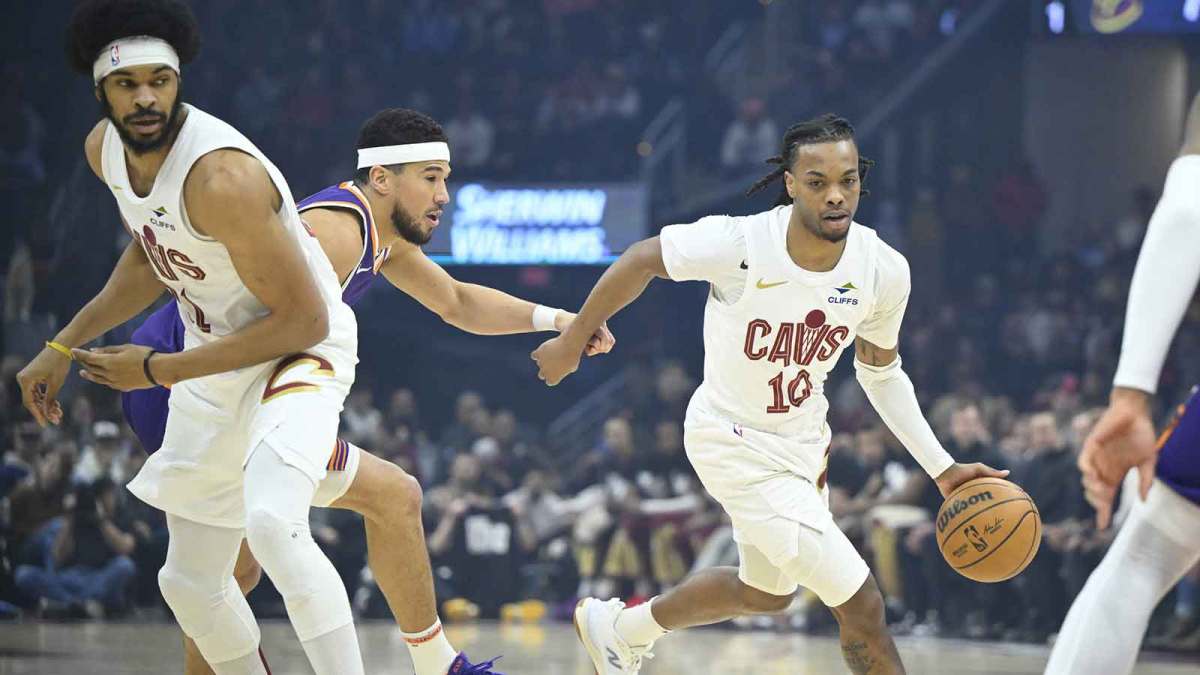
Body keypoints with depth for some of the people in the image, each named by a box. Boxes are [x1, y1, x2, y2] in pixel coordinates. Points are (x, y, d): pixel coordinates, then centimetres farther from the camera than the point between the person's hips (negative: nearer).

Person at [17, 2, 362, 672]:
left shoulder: (221, 177, -30)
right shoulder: (105, 149, -5)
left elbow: (305, 319, -25)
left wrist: (157, 370, -20)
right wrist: (64, 346, 13)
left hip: (299, 356, -8)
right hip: (216, 361, 9)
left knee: (272, 523, -36)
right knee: (189, 582, 14)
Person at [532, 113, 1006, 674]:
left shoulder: (884, 270, -14)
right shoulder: (739, 243, -29)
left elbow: (880, 372, 4)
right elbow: (642, 259, -12)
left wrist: (941, 467, -2)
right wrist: (572, 342, -2)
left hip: (801, 439, 7)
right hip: (733, 444, -7)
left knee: (766, 593, 29)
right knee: (862, 604, -12)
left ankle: (617, 628, 53)